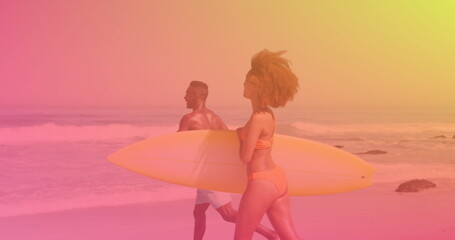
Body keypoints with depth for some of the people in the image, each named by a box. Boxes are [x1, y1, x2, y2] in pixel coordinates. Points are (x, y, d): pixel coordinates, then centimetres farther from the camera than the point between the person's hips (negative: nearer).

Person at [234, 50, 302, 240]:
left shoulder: (257, 118, -19)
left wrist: (239, 135, 2)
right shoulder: (268, 114, 8)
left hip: (261, 183, -9)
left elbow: (245, 157, -15)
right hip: (276, 179, 9)